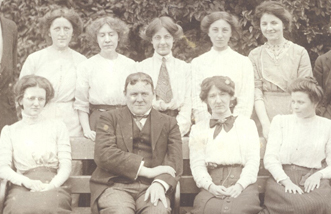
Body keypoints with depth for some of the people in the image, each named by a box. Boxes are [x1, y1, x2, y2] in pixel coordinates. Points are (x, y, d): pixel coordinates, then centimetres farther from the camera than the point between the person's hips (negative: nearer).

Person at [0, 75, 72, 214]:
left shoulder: (57, 127, 17)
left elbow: (65, 165, 8)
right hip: (22, 186, 1)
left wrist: (51, 185, -12)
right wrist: (27, 181, -13)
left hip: (52, 185, 0)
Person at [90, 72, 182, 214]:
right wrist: (145, 170, -9)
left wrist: (160, 183, -15)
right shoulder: (109, 118, 14)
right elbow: (103, 154, -3)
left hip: (150, 188, 1)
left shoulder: (168, 123, 19)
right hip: (115, 185, -1)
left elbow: (175, 160, 8)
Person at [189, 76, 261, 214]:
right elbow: (197, 165, 7)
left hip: (243, 185, 0)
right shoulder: (198, 129, 19)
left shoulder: (247, 124, 18)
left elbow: (253, 161, 7)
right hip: (212, 187, 0)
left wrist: (240, 185, -11)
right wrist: (211, 186, -13)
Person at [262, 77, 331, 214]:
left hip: (312, 180, 2)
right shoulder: (280, 121, 13)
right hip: (282, 176, -2)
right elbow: (270, 158, 2)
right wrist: (286, 181, -15)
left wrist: (319, 174, -12)